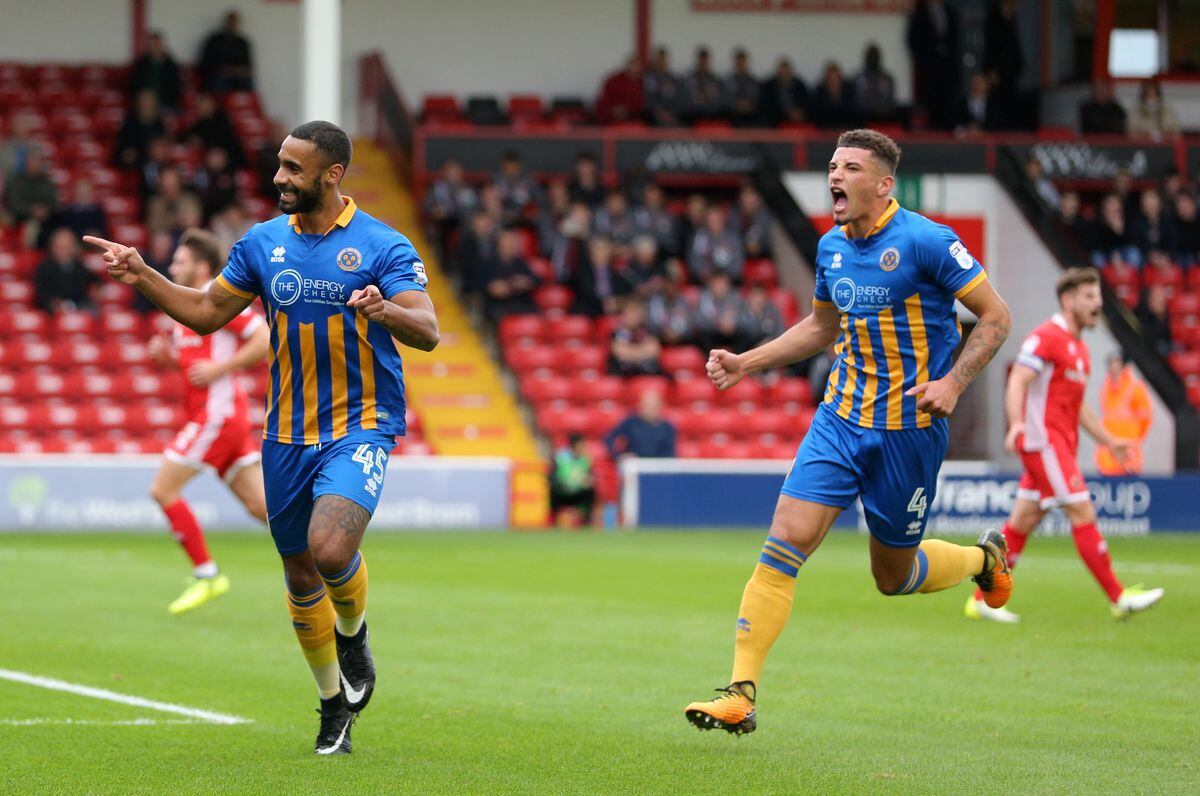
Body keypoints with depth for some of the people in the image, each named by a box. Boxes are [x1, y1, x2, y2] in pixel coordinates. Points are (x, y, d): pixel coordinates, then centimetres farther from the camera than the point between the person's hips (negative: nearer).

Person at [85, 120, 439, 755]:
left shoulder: (381, 246, -8)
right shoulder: (264, 242, 6)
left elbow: (427, 332, -16)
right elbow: (205, 312, 15)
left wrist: (386, 310, -37)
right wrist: (142, 276, 2)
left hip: (361, 424, -5)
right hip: (287, 434, 5)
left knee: (331, 548, -26)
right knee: (300, 573, 10)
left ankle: (353, 635, 7)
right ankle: (335, 705, 29)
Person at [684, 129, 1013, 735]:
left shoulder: (924, 241, -13)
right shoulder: (831, 248, 6)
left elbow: (995, 317, -8)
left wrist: (953, 382, -21)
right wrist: (745, 363, 14)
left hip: (909, 429, -5)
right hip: (840, 419, 5)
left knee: (894, 576, 8)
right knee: (785, 542, -11)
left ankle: (983, 559, 41)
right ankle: (741, 694, -12)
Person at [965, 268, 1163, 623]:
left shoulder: (1078, 347, 20)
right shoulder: (1046, 337, -9)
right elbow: (1017, 382, -19)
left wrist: (1110, 442, 26)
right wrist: (1016, 423, -35)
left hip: (1061, 444, 10)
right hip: (1043, 440, -10)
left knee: (1024, 521, 9)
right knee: (1083, 513, -11)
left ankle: (983, 600, 12)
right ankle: (1119, 597, -11)